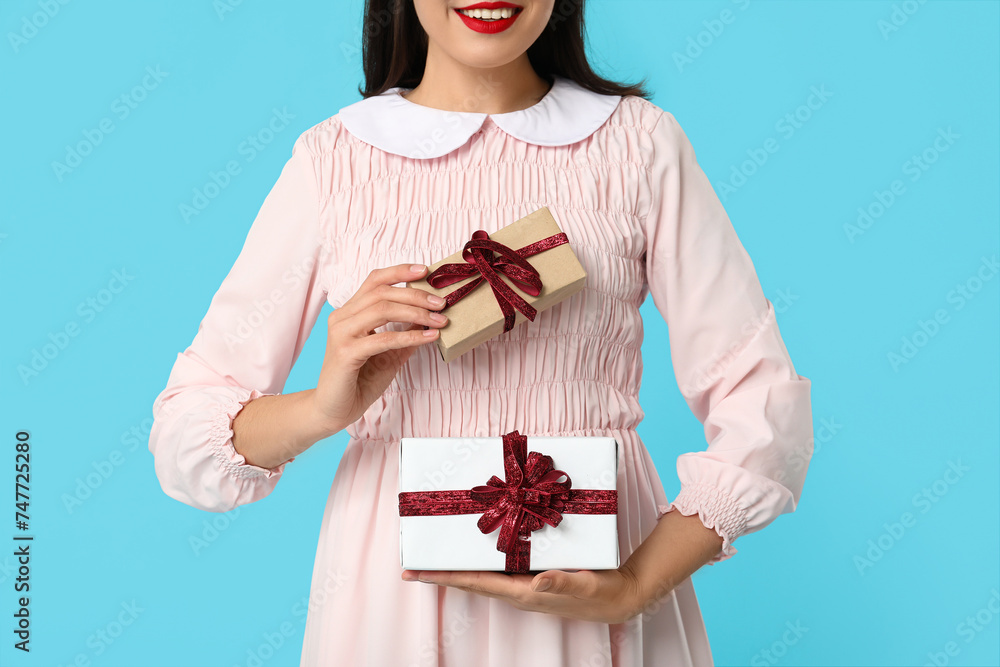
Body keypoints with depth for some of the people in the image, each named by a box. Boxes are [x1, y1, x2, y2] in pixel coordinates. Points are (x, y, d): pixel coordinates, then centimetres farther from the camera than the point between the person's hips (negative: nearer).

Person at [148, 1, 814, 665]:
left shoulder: (640, 143, -3)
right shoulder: (331, 160, -3)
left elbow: (765, 415, -5)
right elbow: (185, 436, -4)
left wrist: (636, 589, -16)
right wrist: (324, 406, -23)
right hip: (391, 595, 1)